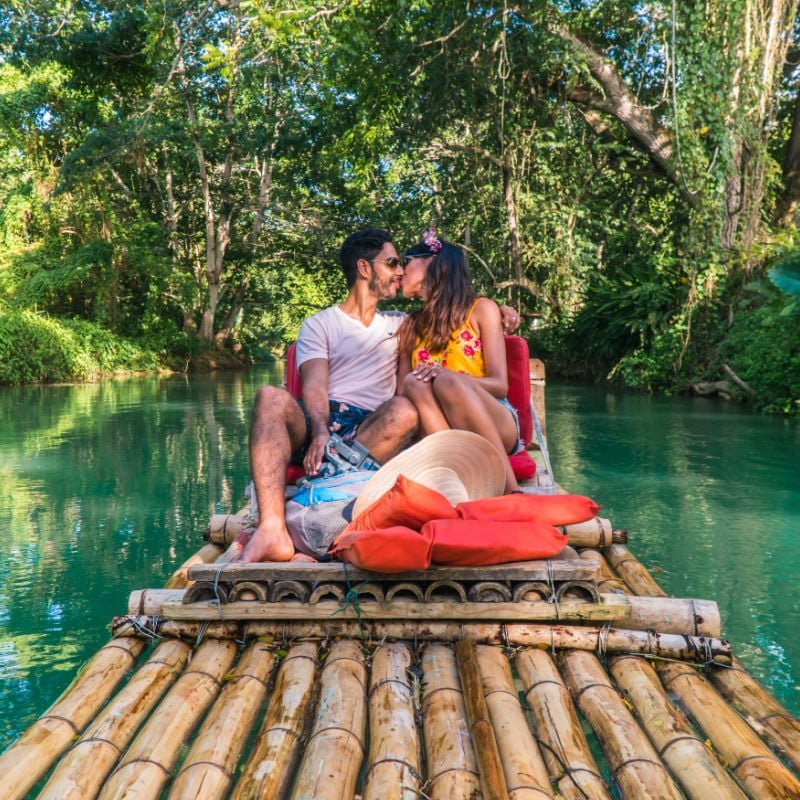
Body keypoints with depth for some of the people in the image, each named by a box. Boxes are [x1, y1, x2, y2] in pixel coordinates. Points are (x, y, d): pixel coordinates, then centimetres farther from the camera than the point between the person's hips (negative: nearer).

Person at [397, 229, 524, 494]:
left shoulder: (480, 309, 7)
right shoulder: (411, 326, 18)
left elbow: (500, 385, -3)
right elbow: (401, 389, 10)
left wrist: (447, 377, -21)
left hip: (495, 425, -2)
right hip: (438, 428, 2)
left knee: (447, 381, -32)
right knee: (414, 384, -27)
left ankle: (511, 491, -35)